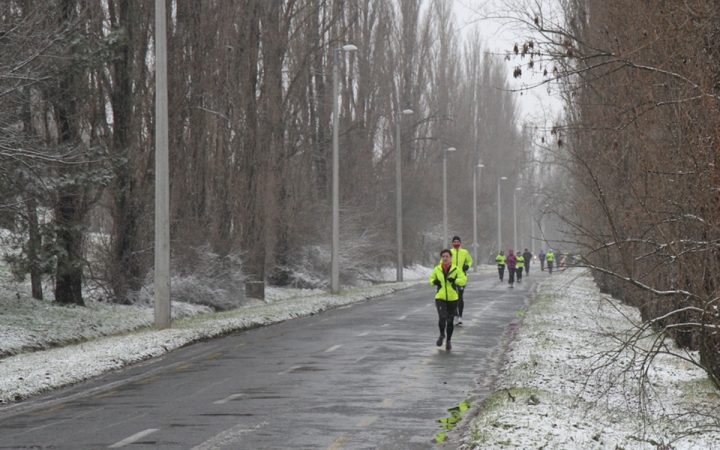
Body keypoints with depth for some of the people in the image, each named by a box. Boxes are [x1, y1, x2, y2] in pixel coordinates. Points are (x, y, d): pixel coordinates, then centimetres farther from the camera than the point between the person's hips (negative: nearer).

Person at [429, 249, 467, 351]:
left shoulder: (456, 269, -1)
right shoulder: (437, 269, 4)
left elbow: (463, 280, -4)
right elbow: (431, 278, 18)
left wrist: (455, 280, -22)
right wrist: (434, 282, -5)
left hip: (452, 298, 0)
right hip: (440, 297, 0)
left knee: (450, 321, 8)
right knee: (442, 318, -18)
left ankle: (448, 341, 27)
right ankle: (442, 335, 12)